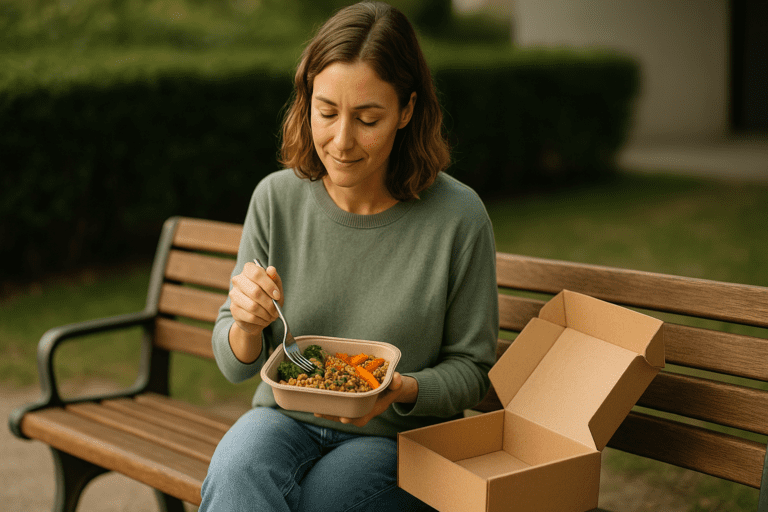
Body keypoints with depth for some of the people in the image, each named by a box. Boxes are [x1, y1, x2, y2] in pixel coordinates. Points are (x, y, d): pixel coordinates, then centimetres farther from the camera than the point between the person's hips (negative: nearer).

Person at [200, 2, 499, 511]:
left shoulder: (459, 217, -14)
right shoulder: (276, 198, -5)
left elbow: (471, 367, -1)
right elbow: (236, 366, 3)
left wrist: (402, 391, -22)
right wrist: (247, 327, -21)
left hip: (397, 440, -1)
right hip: (285, 417, 2)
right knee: (236, 469, -31)